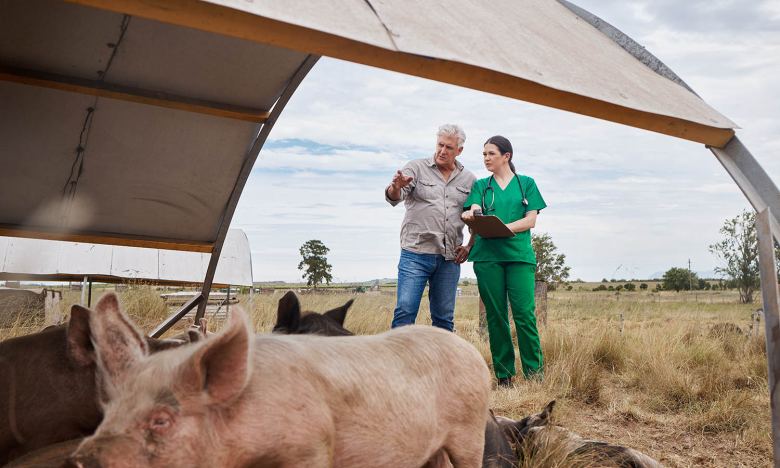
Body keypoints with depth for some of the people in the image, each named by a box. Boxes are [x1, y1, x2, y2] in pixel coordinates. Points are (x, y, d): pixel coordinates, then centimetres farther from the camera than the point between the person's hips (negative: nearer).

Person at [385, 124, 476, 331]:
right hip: (416, 254, -3)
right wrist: (396, 187, -33)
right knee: (405, 310, -9)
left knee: (444, 317, 8)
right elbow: (394, 198, -9)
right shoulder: (416, 168, 5)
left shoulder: (469, 179, 13)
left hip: (450, 259, 3)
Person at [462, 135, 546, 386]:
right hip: (487, 255, 2)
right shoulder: (481, 186, 16)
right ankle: (504, 374, 10)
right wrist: (472, 213, -23)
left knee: (524, 313, -10)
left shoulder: (526, 184, 12)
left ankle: (534, 372, 0)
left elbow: (531, 220, 3)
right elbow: (474, 215, 2)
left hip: (519, 254, -1)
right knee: (495, 316, 2)